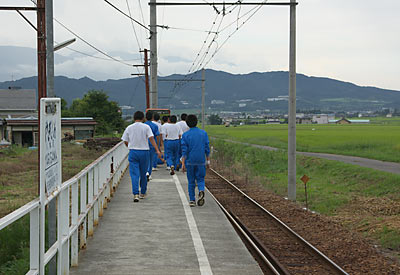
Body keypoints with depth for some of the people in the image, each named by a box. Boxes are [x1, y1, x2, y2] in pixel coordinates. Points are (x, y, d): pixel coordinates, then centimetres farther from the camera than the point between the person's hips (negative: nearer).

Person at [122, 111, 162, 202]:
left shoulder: (129, 128, 3)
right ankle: (143, 193, 24)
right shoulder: (146, 127, -3)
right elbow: (151, 138, -12)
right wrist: (157, 150, -14)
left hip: (133, 152, 0)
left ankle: (135, 194, -16)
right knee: (143, 174, 13)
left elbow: (125, 141, 8)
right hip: (144, 151, 0)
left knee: (134, 174, -3)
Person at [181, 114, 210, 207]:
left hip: (190, 161, -1)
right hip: (201, 161, 1)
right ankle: (201, 191, -20)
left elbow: (184, 150, -8)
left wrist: (183, 163, -7)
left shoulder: (185, 135, -4)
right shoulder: (203, 133, 1)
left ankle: (192, 200, 11)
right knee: (200, 179, 10)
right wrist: (208, 160, 11)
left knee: (191, 181, 10)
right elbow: (207, 148, 2)